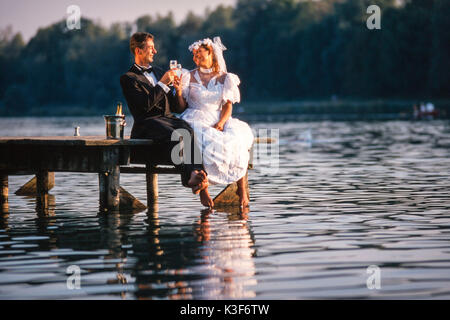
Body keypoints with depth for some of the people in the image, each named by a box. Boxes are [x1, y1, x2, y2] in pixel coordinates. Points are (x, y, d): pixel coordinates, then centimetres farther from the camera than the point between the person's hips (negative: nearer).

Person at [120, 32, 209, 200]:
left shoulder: (157, 72, 29)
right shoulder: (128, 78, 6)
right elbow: (145, 105, -10)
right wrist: (162, 83, -8)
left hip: (168, 118, 5)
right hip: (148, 123, -5)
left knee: (188, 131, -31)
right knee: (172, 136, -38)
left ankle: (196, 172, -53)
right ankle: (189, 175, -55)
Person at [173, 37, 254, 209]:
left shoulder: (225, 78, 13)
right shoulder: (189, 77, 11)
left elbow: (228, 106, 5)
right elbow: (182, 107, 9)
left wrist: (221, 123, -13)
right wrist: (179, 91, -10)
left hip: (219, 120, 1)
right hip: (196, 120, -1)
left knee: (237, 138, -31)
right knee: (203, 141, -37)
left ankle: (242, 190, -28)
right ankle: (203, 190, -33)